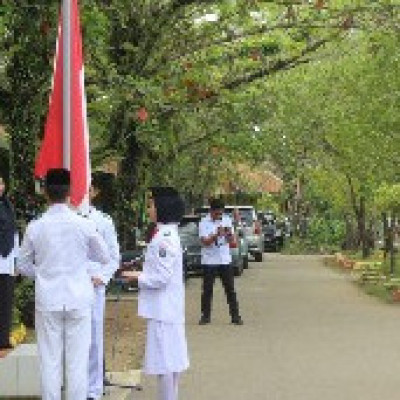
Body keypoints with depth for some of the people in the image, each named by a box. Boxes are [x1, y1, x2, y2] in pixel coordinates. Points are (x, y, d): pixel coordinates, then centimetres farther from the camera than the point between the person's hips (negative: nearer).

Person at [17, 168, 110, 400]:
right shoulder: (84, 225, -8)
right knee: (78, 361, 4)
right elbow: (105, 258, 6)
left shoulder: (35, 227, -5)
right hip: (78, 300, -1)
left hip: (47, 301, 1)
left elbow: (23, 266, 6)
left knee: (50, 361, 6)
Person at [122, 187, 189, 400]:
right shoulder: (169, 234, 12)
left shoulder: (164, 238, -19)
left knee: (164, 360, -5)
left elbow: (162, 277, -21)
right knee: (172, 360, 15)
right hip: (169, 308, 10)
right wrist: (141, 274, 14)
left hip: (162, 309, -10)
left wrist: (137, 277, -10)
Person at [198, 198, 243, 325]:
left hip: (225, 260, 3)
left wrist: (229, 234, -17)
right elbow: (204, 241, -15)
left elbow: (232, 241, 5)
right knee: (207, 290, 3)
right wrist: (216, 235, -29)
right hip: (209, 261, -3)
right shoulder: (204, 223, -6)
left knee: (230, 289, 3)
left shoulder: (227, 220, 5)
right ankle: (205, 316, 13)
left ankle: (235, 316, 6)